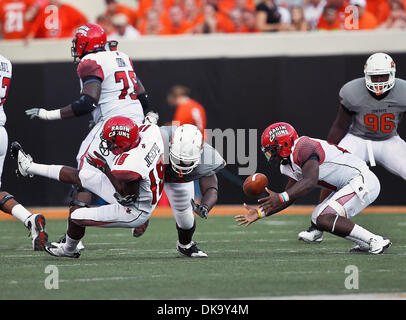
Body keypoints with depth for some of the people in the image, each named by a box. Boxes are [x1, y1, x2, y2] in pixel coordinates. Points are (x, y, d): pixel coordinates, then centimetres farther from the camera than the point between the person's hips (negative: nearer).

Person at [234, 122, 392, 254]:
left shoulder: (304, 147, -16)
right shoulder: (291, 164, 16)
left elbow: (310, 182, -30)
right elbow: (289, 198, 22)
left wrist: (280, 198, -39)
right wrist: (259, 213, 16)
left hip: (362, 180, -11)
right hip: (349, 186, 11)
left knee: (324, 219, -21)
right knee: (317, 218, 11)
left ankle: (376, 241, -18)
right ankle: (365, 243, 8)